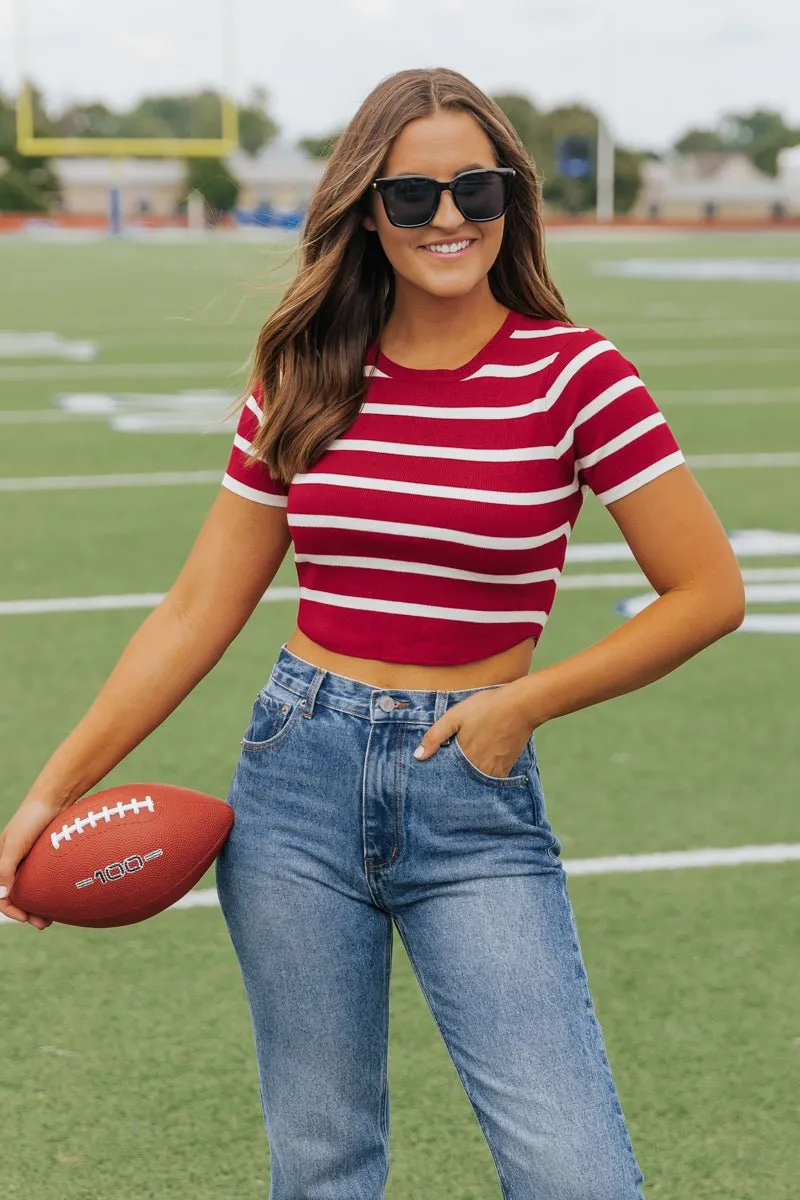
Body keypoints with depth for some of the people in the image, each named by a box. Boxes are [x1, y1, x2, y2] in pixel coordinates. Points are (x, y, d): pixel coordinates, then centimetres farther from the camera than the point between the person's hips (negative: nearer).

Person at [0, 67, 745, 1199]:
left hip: (474, 797, -2)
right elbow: (199, 610, 9)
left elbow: (709, 592, -3)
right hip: (300, 776, 3)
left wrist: (525, 701, -8)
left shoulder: (574, 372, -5)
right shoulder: (303, 381, 5)